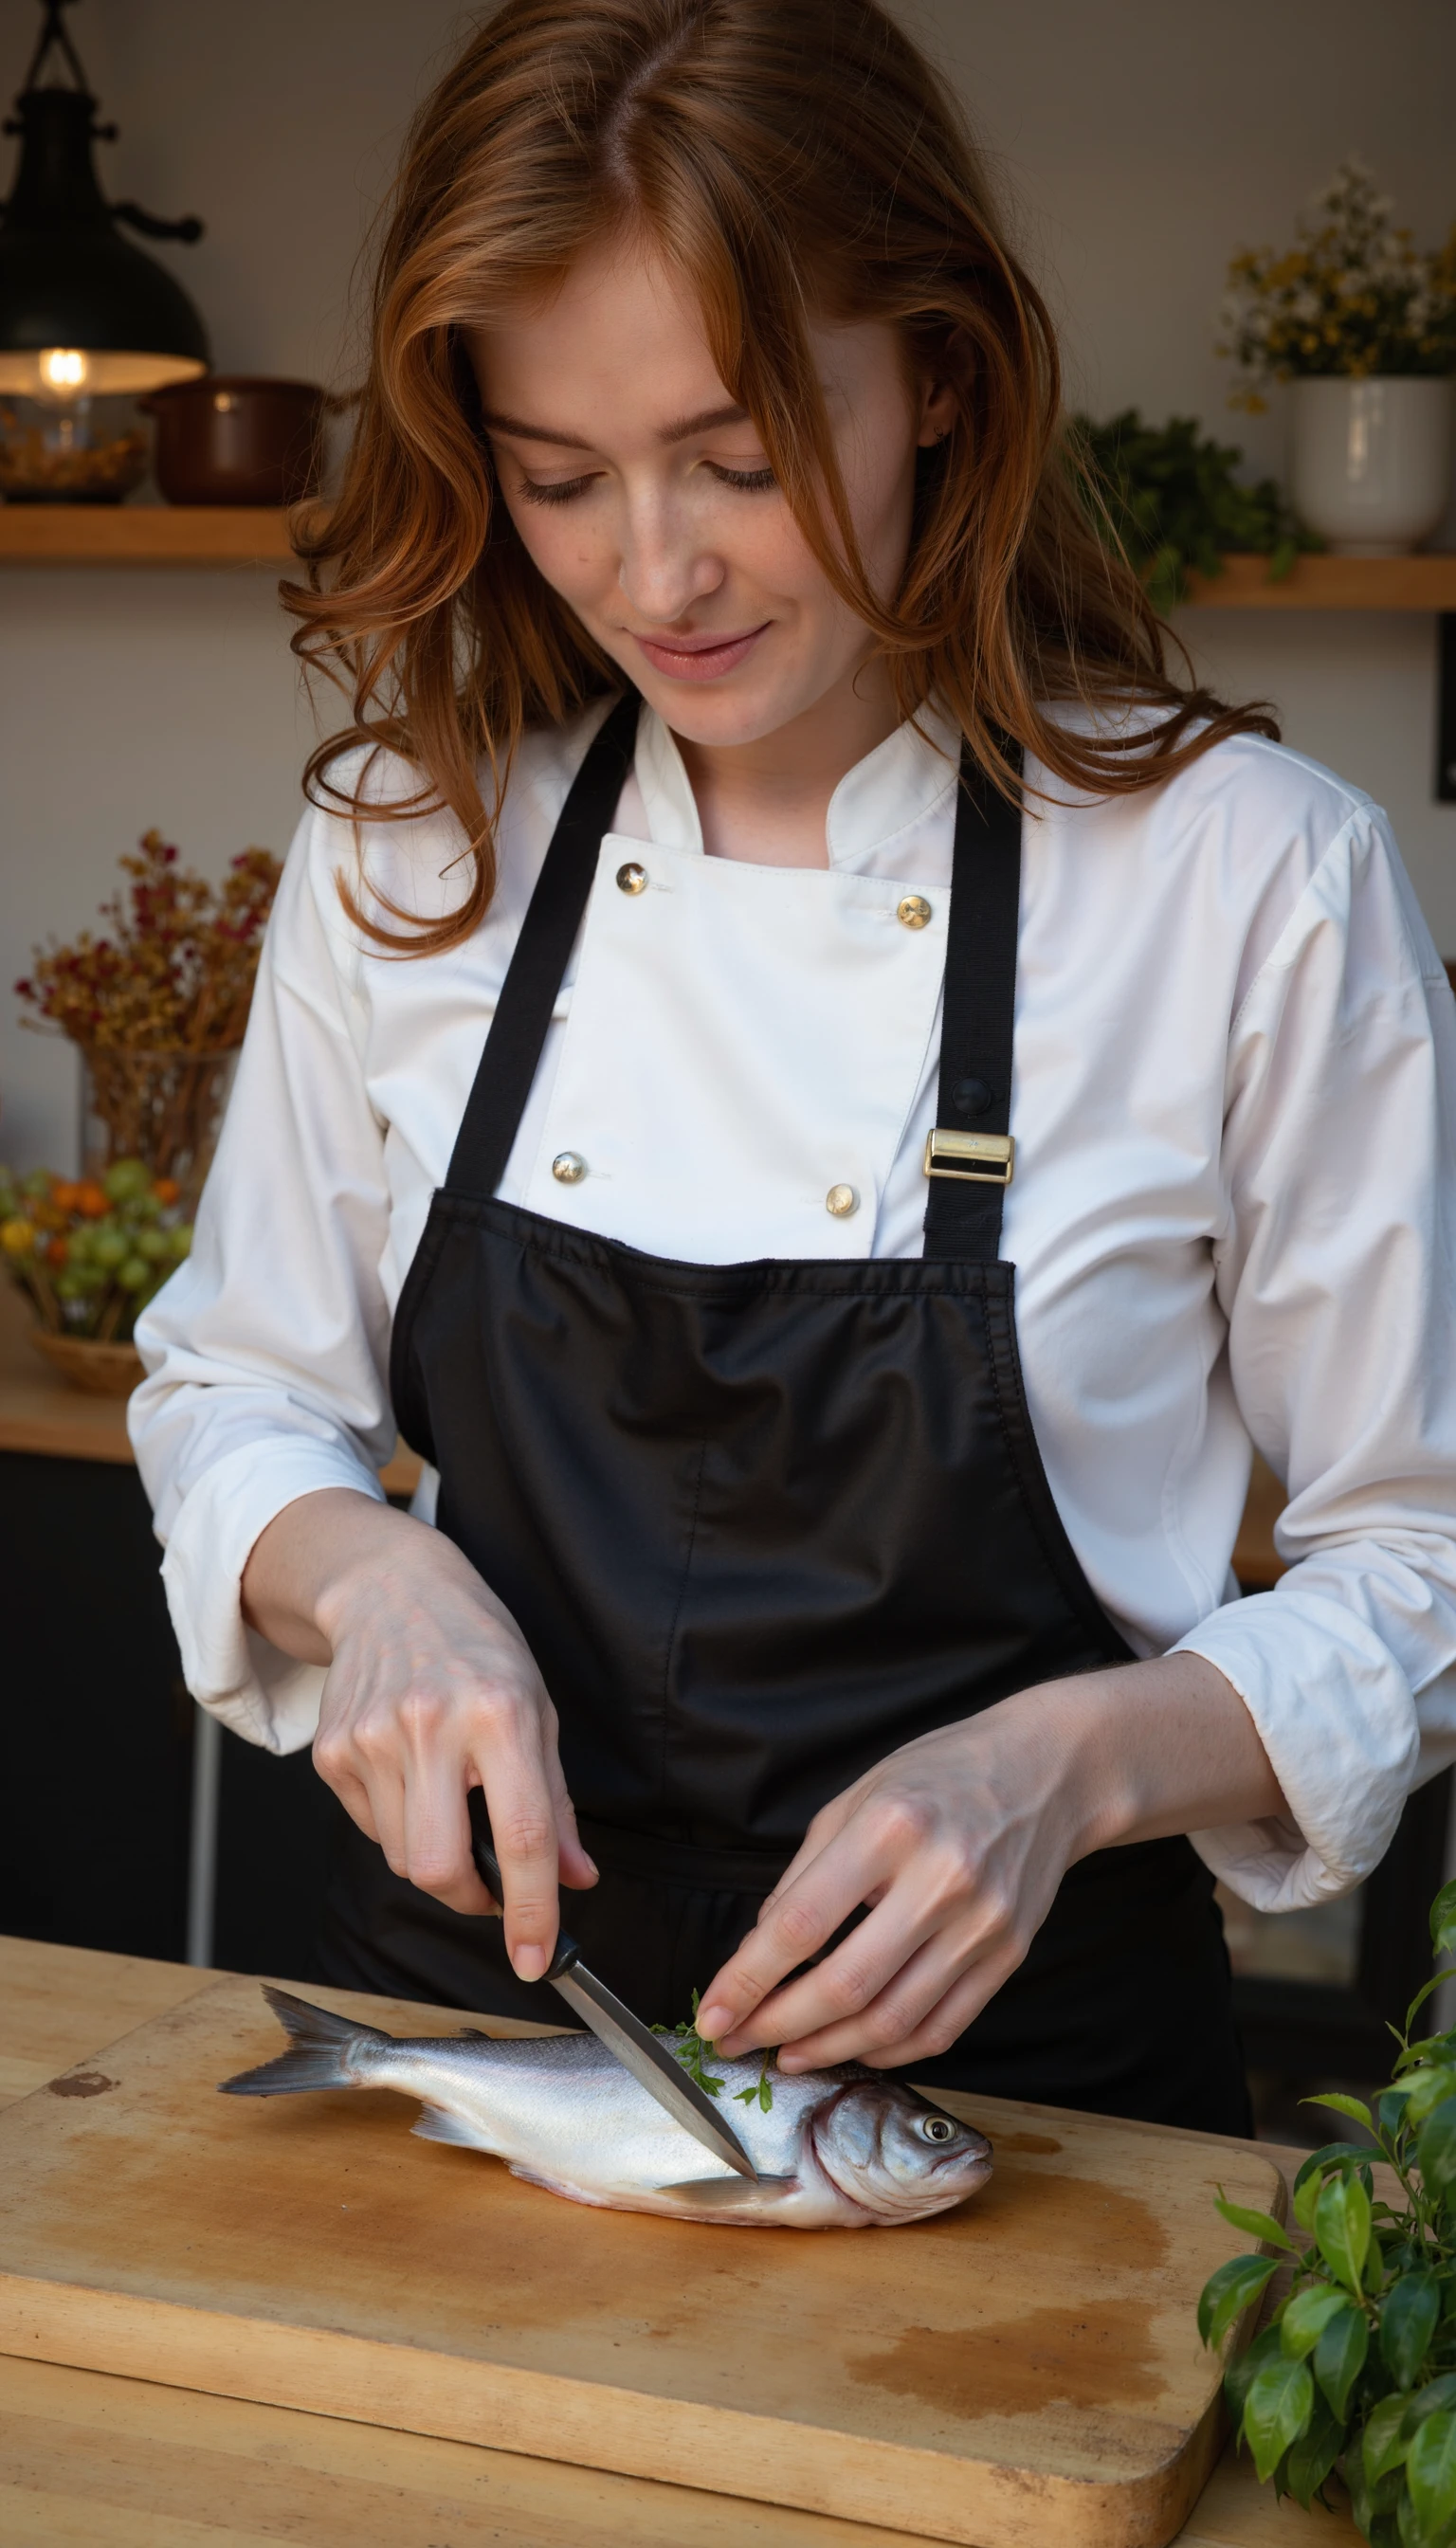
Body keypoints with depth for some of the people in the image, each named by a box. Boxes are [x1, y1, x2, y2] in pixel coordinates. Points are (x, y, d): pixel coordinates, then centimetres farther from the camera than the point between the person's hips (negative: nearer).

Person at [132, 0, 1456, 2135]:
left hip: (1019, 2057, -2)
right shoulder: (407, 845, 0)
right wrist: (368, 1573, -10)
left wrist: (1079, 1762, -18)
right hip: (470, 2007, 3)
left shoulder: (1259, 880, -9)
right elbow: (239, 1396, 11)